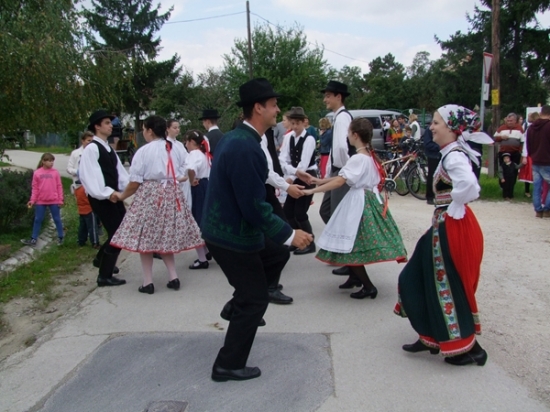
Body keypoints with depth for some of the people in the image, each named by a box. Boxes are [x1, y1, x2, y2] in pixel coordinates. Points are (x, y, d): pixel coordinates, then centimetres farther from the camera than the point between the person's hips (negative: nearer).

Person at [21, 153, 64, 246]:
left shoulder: (55, 172, -3)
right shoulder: (37, 173, -2)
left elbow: (59, 186, 0)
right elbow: (35, 188, 1)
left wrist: (60, 200, -2)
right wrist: (32, 200, -4)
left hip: (54, 201, -1)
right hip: (40, 201, 1)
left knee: (57, 219, 9)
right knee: (37, 220, 10)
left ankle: (60, 237, 21)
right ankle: (33, 239, 18)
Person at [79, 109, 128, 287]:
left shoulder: (109, 148, 16)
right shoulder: (91, 148, -12)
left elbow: (119, 171, 10)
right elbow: (89, 175, -21)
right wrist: (107, 194, -29)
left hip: (114, 195, 9)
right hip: (101, 198, -9)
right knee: (117, 233, -8)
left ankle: (101, 259, 38)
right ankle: (105, 276, 5)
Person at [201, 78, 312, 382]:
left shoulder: (235, 138, 6)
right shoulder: (246, 147, -26)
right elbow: (254, 207, -27)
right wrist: (290, 234, -17)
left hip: (224, 226, 9)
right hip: (232, 234, -9)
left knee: (277, 253, 24)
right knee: (256, 299, 5)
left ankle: (237, 305, 29)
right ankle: (228, 366, 19)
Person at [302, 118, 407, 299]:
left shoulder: (358, 158, -18)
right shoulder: (368, 155, 11)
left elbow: (339, 182, -24)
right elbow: (344, 176, 13)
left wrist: (312, 190, -22)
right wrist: (321, 181, 13)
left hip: (359, 203, -9)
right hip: (367, 201, 9)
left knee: (349, 247, -4)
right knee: (353, 246, 16)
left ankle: (368, 286, 2)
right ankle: (356, 278, 25)